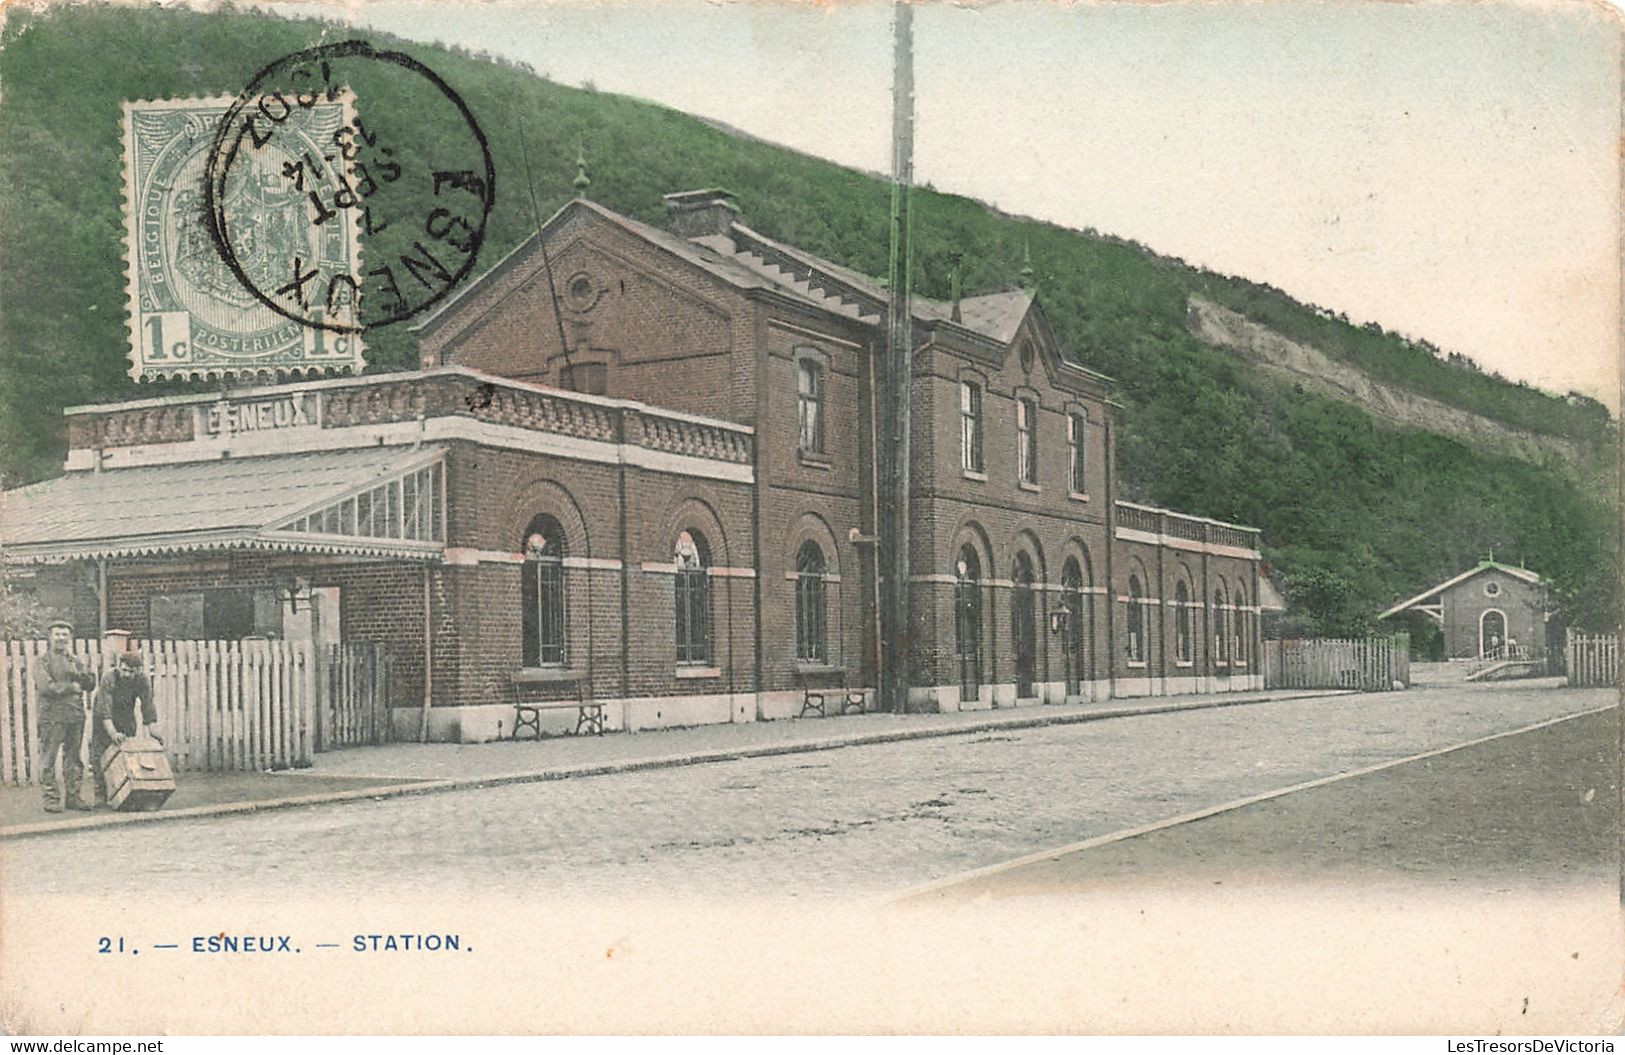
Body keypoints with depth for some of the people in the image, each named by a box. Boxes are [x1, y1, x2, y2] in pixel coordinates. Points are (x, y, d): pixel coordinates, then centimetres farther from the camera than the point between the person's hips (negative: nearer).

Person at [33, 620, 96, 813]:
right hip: (52, 715, -5)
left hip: (76, 715, 5)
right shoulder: (42, 662, 2)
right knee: (48, 759, -5)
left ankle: (73, 796, 12)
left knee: (73, 757, 7)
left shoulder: (74, 661, 18)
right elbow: (47, 688, -12)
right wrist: (72, 687, -5)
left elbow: (91, 684, 10)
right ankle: (51, 798, -1)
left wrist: (79, 674, -8)